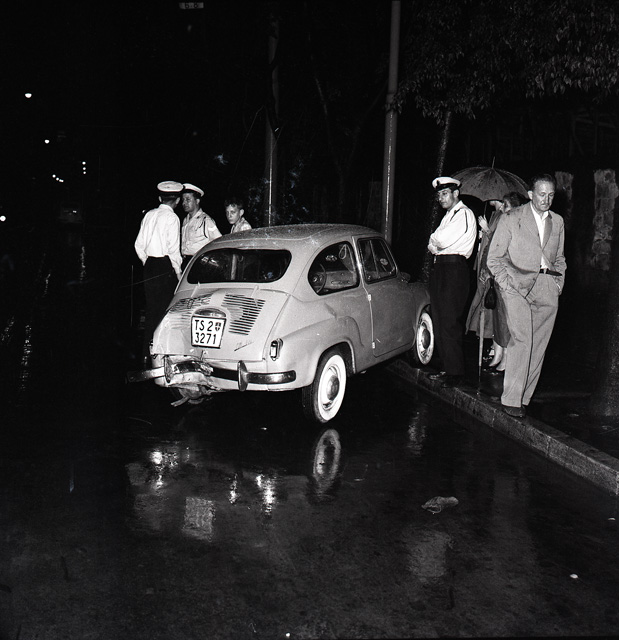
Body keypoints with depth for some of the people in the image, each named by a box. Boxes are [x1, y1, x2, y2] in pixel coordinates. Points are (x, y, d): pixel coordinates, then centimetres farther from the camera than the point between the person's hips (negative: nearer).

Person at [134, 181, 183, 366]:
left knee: (151, 309, 13)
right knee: (164, 309, -2)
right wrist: (178, 274, -4)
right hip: (165, 266, -6)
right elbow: (173, 249, -13)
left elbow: (139, 245, 11)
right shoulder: (172, 218, -9)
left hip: (149, 265, 7)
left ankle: (146, 353, 18)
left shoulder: (149, 215, 9)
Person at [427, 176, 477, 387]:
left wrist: (434, 241, 1)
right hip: (441, 268, 10)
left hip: (454, 269, -10)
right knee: (440, 321, 12)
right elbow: (435, 245, 16)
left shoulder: (464, 214, -9)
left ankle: (455, 372, -1)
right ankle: (447, 367, 21)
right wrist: (436, 245, -4)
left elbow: (442, 240, -19)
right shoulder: (449, 215, 21)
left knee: (450, 323, -8)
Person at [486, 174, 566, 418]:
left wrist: (558, 284, 12)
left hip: (548, 289, 5)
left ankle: (524, 397, 9)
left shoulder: (557, 222, 17)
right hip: (518, 285, -4)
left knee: (538, 345, 1)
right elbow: (494, 258, 3)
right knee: (522, 339, -16)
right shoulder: (511, 219, 3)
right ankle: (511, 399, -12)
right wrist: (507, 285, -8)